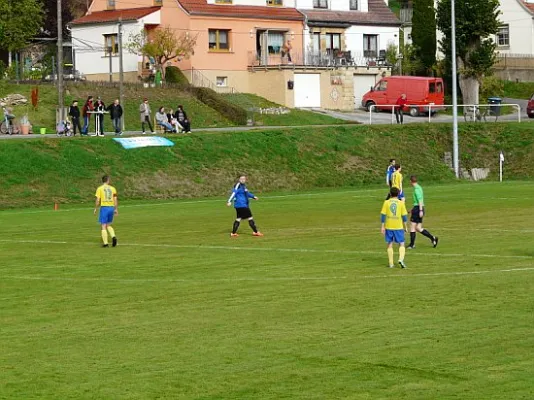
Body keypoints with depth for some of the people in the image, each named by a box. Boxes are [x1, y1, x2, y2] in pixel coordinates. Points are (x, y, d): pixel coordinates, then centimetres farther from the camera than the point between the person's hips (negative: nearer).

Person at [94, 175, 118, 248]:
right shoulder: (112, 188, 6)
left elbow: (98, 200, -6)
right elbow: (115, 200, 5)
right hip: (111, 207, 3)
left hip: (104, 207, -3)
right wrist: (116, 209, 11)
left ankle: (105, 243, -5)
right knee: (109, 225, 18)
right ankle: (113, 236, -6)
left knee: (103, 226, 1)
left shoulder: (100, 188, -2)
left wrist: (95, 209, 2)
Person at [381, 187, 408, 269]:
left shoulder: (386, 203, -1)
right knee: (401, 244, 7)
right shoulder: (401, 203, -2)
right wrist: (405, 227, 9)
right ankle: (401, 259, -15)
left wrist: (383, 226, 3)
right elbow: (404, 216, -1)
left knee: (390, 245, 10)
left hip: (389, 227, 1)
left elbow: (383, 215, -3)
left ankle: (391, 263, 9)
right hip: (398, 227, -1)